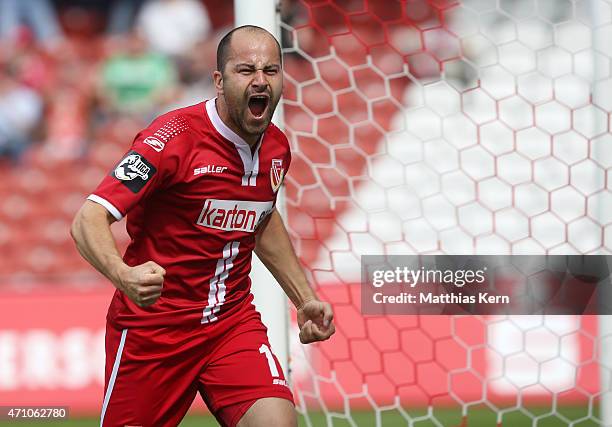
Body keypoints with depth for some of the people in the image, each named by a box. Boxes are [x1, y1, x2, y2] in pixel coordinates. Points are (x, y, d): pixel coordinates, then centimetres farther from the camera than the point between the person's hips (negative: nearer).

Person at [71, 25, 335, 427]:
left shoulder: (277, 148, 2)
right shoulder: (173, 137, -18)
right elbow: (89, 220, -24)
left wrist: (305, 298, 21)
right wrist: (123, 275, -43)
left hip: (234, 321, 4)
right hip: (152, 328, -4)